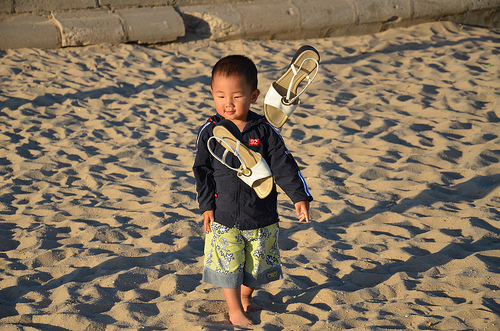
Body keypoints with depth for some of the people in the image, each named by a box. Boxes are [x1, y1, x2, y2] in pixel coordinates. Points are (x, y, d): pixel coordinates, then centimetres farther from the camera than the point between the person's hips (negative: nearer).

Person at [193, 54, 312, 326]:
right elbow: (202, 170, -1)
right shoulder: (210, 132, -7)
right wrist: (206, 205, -4)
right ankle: (234, 309, 24)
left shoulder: (264, 131, -7)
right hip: (224, 215, -1)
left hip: (261, 215, 1)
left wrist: (300, 197, -13)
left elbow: (283, 164, -6)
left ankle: (245, 296, 42)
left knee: (256, 261, 15)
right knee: (228, 263, 5)